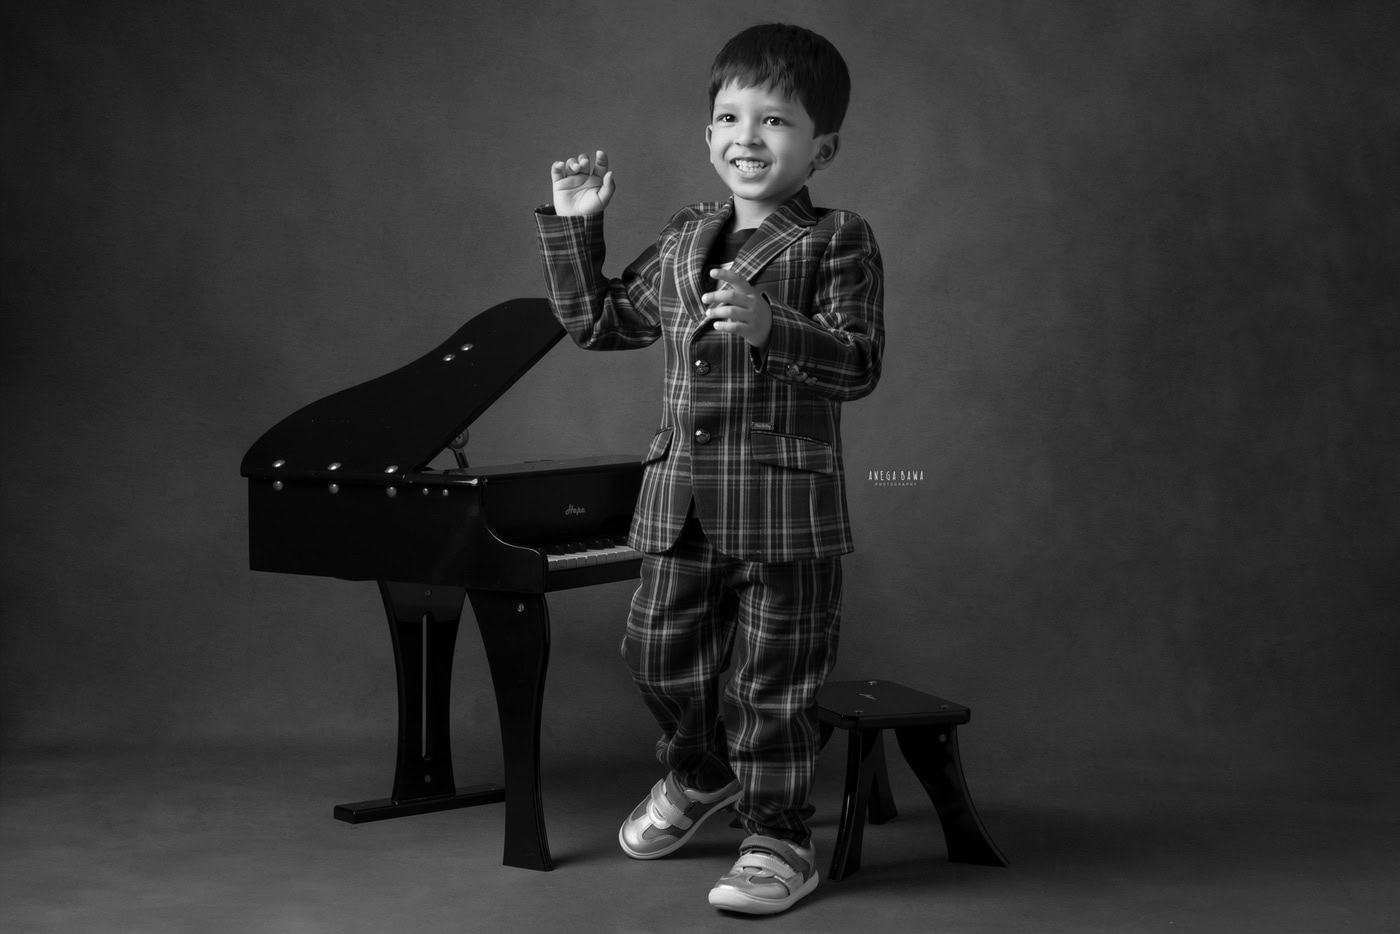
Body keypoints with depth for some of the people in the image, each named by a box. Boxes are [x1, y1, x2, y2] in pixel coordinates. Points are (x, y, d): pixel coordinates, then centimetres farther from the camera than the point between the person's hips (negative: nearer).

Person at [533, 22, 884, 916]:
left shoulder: (838, 242, -7)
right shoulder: (684, 241, 12)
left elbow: (860, 364, -17)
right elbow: (601, 322, 21)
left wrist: (771, 328, -32)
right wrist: (574, 227, 15)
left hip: (788, 504, -6)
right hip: (680, 498, 6)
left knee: (775, 681, 2)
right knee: (661, 654, 16)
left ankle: (780, 840, 18)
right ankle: (699, 775, 44)